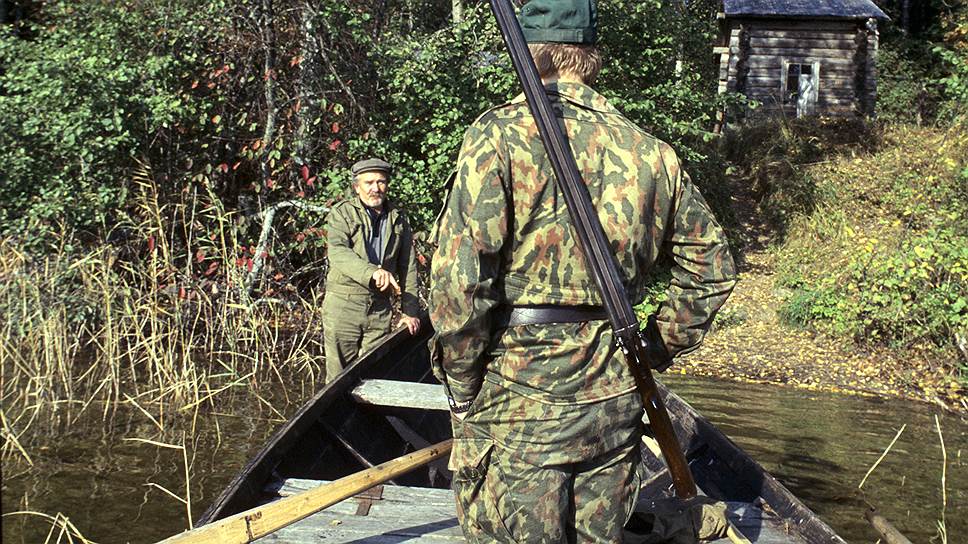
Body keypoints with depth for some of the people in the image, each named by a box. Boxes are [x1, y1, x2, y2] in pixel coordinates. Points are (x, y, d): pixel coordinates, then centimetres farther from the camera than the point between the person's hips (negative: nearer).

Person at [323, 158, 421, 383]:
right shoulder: (341, 214, -1)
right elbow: (337, 252, -19)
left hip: (380, 310, 3)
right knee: (339, 376, 0)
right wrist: (372, 272, -34)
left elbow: (408, 268, 14)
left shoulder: (398, 220, 12)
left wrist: (410, 311, 9)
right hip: (343, 305, -3)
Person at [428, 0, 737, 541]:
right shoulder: (651, 151, 5)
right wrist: (657, 349, 20)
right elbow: (713, 267, 13)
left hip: (516, 399, -5)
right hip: (615, 398, 5)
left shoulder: (500, 135, -11)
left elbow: (459, 278, -18)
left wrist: (462, 383, -4)